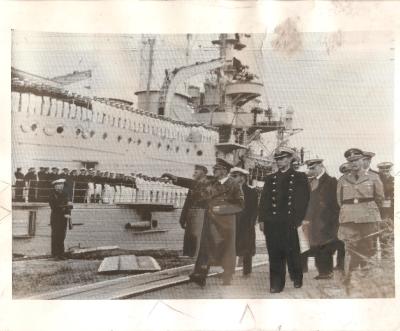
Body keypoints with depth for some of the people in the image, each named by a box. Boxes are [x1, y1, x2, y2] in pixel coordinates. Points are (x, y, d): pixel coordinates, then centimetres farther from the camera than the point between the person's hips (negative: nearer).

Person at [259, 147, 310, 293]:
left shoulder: (299, 178, 6)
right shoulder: (270, 178, 16)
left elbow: (304, 200, 1)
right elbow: (264, 200, 13)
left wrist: (299, 219, -8)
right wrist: (262, 219, 4)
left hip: (290, 222, -3)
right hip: (272, 222, 3)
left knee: (292, 252, 3)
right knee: (275, 255, 3)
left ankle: (297, 279, 24)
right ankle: (276, 284, 9)